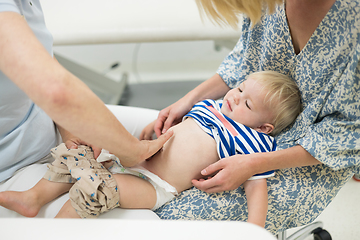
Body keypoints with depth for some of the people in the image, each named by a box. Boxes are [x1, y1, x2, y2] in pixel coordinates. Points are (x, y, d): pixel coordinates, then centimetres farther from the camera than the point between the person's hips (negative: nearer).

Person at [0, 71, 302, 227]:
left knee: (95, 186, -28)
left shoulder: (252, 142, -6)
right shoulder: (211, 106, 14)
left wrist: (254, 229, -23)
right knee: (75, 153, 1)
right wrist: (155, 126, 14)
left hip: (156, 185, -8)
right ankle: (34, 198, 12)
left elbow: (257, 185, -11)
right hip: (135, 157, 8)